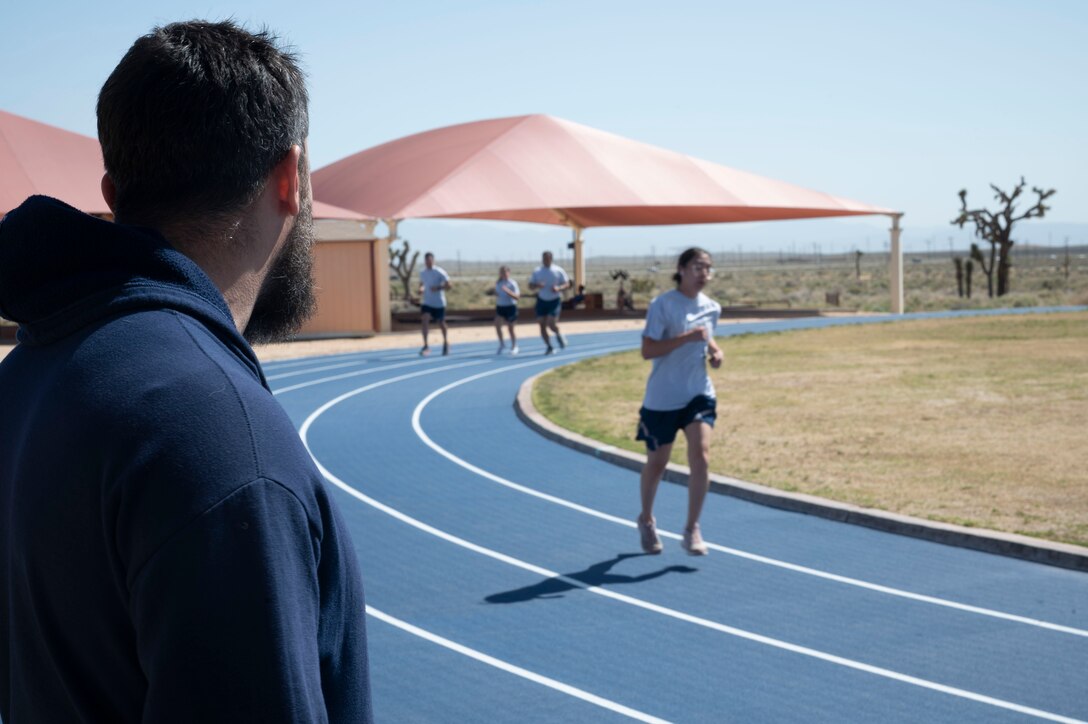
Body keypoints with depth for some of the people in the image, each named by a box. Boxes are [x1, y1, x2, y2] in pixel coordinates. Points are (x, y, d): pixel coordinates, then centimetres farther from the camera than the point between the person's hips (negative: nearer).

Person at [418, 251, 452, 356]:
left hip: (439, 303, -3)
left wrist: (438, 288, -27)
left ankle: (446, 343, 35)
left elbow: (448, 286, -10)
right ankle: (426, 346, -20)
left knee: (441, 324, 10)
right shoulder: (422, 272, 4)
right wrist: (421, 289, -2)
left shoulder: (440, 272, -11)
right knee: (425, 319, -20)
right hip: (427, 303, 3)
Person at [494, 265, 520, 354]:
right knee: (497, 324, -12)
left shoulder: (512, 283, -10)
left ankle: (514, 347, 22)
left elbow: (517, 297, -17)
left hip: (510, 307, -4)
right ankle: (501, 344, 7)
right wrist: (496, 294, -1)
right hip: (500, 307, 4)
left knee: (510, 328, 4)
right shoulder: (498, 283, 6)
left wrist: (508, 291, -31)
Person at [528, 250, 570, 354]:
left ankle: (558, 335, 17)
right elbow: (530, 286, 8)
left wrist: (558, 288, -19)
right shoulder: (537, 271, 5)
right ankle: (549, 347, 12)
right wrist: (537, 285, -15)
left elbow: (567, 284, 1)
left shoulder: (558, 270, -2)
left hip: (554, 300, -3)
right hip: (542, 301, 3)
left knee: (551, 323, -16)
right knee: (542, 325, -2)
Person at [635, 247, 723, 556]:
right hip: (662, 398, -4)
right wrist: (687, 337, -26)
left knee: (701, 457, -14)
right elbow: (647, 351, -18)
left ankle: (692, 530, -3)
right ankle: (646, 520, 36)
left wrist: (714, 350, 3)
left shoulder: (712, 308, 6)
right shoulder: (662, 305, -12)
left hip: (699, 394, 4)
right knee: (656, 463, 11)